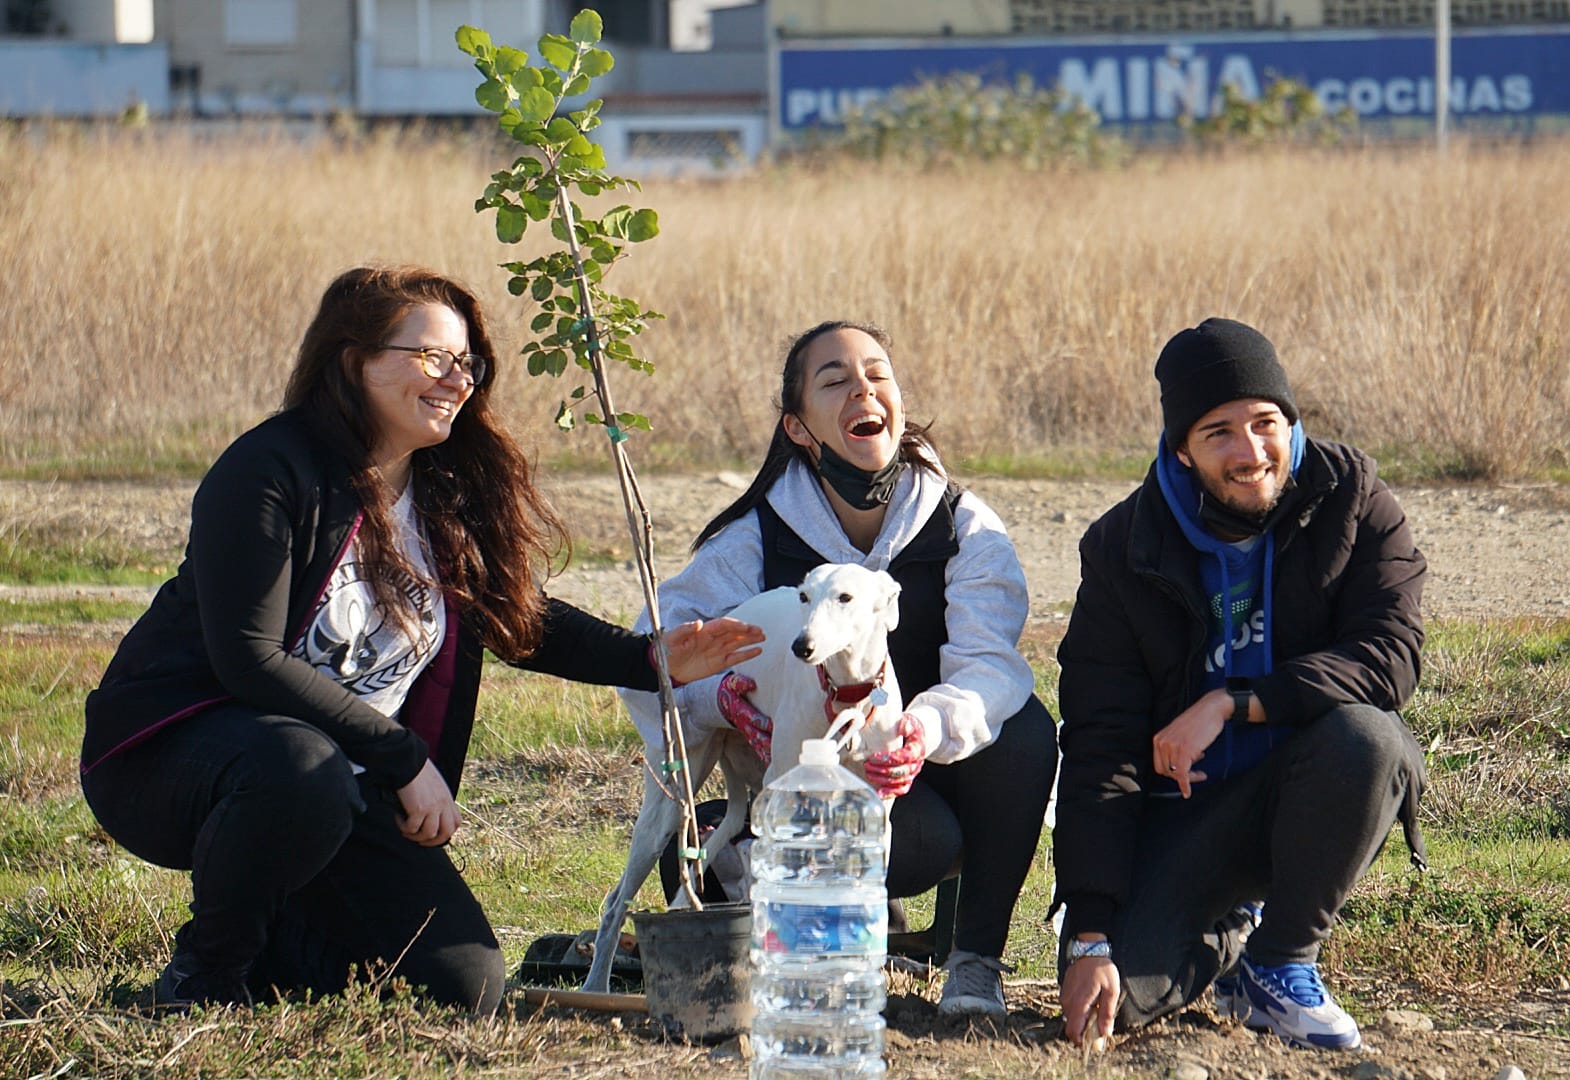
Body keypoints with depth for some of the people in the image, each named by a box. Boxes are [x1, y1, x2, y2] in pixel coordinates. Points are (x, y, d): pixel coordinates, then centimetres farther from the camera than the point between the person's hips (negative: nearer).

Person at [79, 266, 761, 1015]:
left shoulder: (450, 490, 4)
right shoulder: (271, 472, -18)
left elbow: (517, 616, 16)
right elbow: (250, 663, -23)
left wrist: (651, 661, -1)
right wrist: (404, 759, -22)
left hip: (346, 781, 7)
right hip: (177, 748, -7)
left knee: (465, 988, -8)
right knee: (302, 770, -42)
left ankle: (264, 937, 18)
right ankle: (208, 973, -15)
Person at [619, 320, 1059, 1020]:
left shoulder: (962, 526, -9)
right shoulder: (757, 542, -7)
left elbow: (990, 665, -25)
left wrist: (926, 727, -47)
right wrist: (722, 697, -35)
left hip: (938, 771, 2)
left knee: (1025, 726, -31)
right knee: (925, 838, -36)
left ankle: (978, 958, -17)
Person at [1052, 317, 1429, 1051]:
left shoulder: (1351, 500, -9)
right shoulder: (1123, 549, -8)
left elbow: (1389, 660, -21)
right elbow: (1098, 746, -10)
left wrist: (1232, 703, -32)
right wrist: (1090, 937, -19)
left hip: (1310, 791, 0)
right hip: (1181, 810, 0)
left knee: (1364, 735, -35)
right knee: (1119, 993, -22)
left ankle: (1282, 962, -11)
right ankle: (1230, 931, 16)